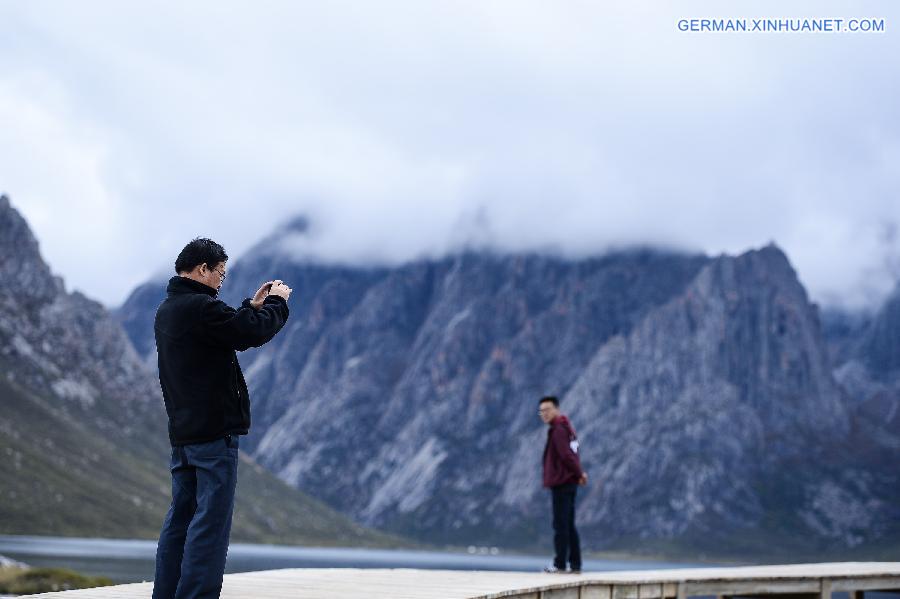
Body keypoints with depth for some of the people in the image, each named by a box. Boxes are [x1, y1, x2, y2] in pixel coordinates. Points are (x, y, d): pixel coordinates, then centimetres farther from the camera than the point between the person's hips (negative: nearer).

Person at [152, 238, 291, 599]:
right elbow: (255, 332, -18)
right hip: (214, 432, -10)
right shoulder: (200, 307, -16)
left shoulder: (167, 310, 15)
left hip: (182, 432, 10)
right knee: (211, 520, -7)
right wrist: (278, 301, -2)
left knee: (180, 517, 12)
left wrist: (252, 307, 17)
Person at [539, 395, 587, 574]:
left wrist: (578, 473, -8)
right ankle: (575, 564, 12)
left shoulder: (558, 429, -13)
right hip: (569, 482, 9)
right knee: (569, 525, 11)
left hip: (561, 482, -9)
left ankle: (560, 563, -4)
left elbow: (566, 455, -20)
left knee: (560, 524, -6)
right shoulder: (567, 427, 18)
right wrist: (579, 472, 6)